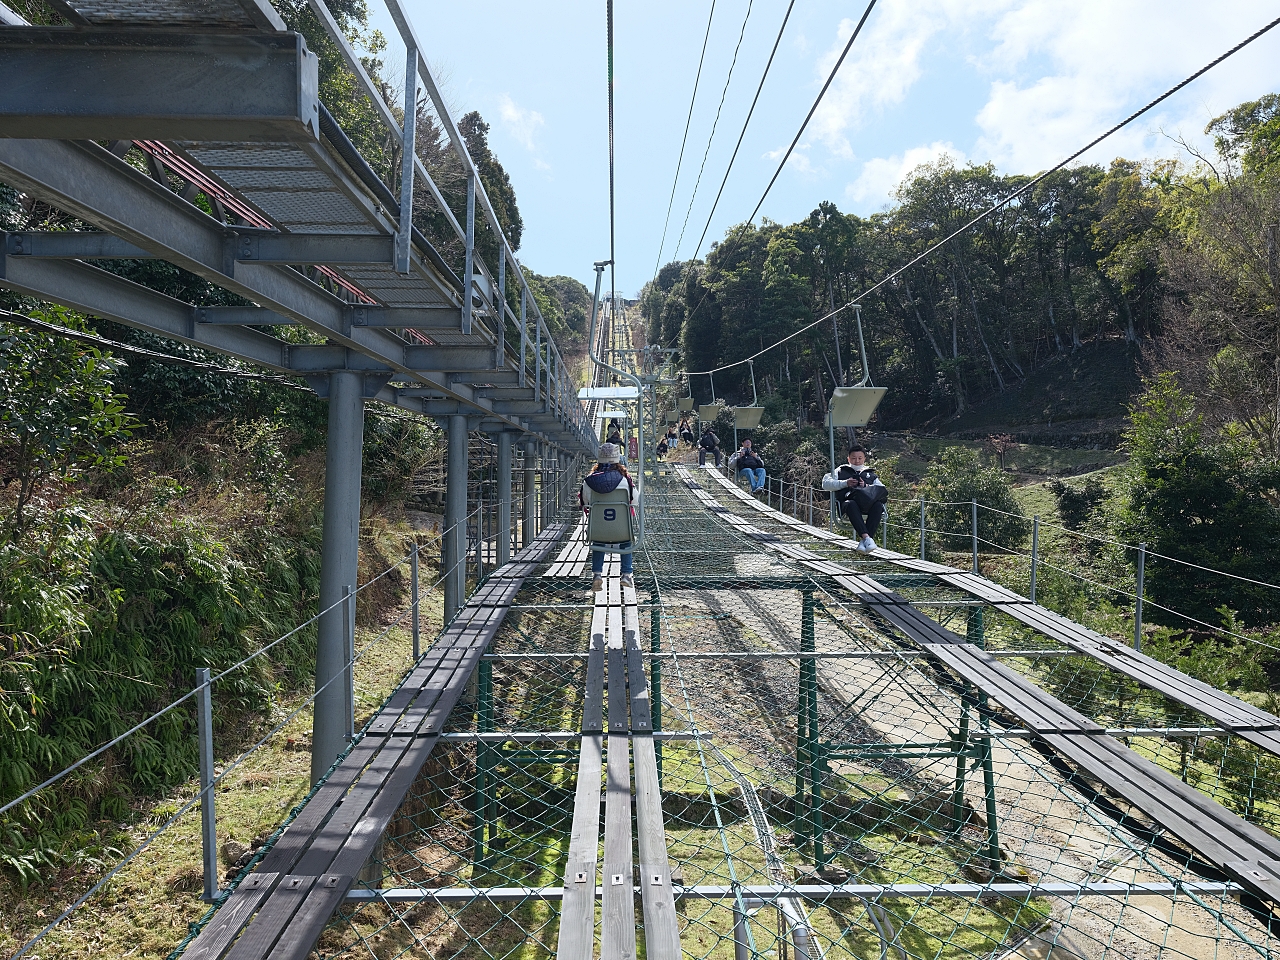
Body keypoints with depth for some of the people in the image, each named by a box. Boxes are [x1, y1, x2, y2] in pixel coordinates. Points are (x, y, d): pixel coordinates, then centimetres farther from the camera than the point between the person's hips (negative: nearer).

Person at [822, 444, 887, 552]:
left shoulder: (870, 474, 35)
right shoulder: (841, 471, 29)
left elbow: (881, 489, 18)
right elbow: (826, 483, 13)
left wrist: (866, 486, -1)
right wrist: (845, 483, 1)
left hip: (868, 506, 2)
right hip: (848, 501, -2)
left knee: (878, 505, -35)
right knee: (851, 504, -40)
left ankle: (863, 540, -42)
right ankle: (866, 536, -52)